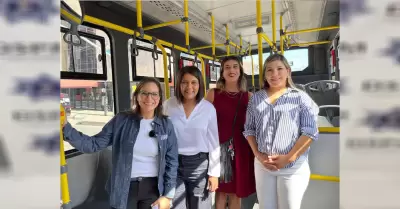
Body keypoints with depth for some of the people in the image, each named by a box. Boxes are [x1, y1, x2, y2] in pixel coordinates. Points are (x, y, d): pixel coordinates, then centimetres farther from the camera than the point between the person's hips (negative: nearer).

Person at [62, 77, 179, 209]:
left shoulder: (166, 125, -4)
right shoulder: (121, 120, -5)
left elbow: (172, 161, -1)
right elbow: (94, 144, -8)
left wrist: (168, 195, -4)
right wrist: (66, 127, -20)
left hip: (152, 188, 1)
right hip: (124, 189, 0)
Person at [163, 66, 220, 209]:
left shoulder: (209, 108, -4)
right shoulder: (169, 105, -4)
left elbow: (213, 143, 0)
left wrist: (214, 173, -1)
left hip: (199, 164, 0)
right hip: (173, 163, 0)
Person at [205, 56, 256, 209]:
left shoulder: (248, 96, 4)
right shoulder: (213, 94, -1)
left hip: (241, 147, 2)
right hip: (219, 146, -1)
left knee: (237, 190, 13)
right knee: (221, 188, 10)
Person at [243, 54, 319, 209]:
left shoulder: (300, 97, -2)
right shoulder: (256, 98, 7)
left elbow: (310, 131, -8)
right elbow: (249, 129, 7)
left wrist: (289, 158, -13)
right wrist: (258, 155, -5)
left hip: (293, 167, -3)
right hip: (262, 165, 3)